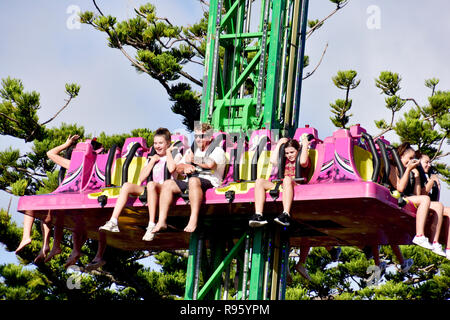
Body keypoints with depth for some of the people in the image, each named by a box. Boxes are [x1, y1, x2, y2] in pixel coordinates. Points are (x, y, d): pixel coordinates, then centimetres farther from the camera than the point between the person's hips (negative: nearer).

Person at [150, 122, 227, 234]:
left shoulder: (217, 151, 8)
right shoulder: (191, 151, 29)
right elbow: (178, 168, 23)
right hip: (188, 183, 7)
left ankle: (193, 220, -46)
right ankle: (162, 221, -25)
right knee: (167, 184, -17)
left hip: (209, 182, -7)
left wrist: (193, 159, 1)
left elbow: (210, 164, -14)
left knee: (193, 180, -39)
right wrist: (185, 167, -1)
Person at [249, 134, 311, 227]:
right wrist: (279, 145, 20)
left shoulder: (305, 159, 15)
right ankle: (258, 215, -36)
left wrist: (305, 145, 1)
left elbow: (303, 162, -10)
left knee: (287, 179, -41)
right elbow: (273, 161, 11)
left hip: (296, 185, -5)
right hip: (280, 186, 6)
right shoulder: (285, 161, 30)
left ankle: (286, 215, -55)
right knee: (259, 181, -17)